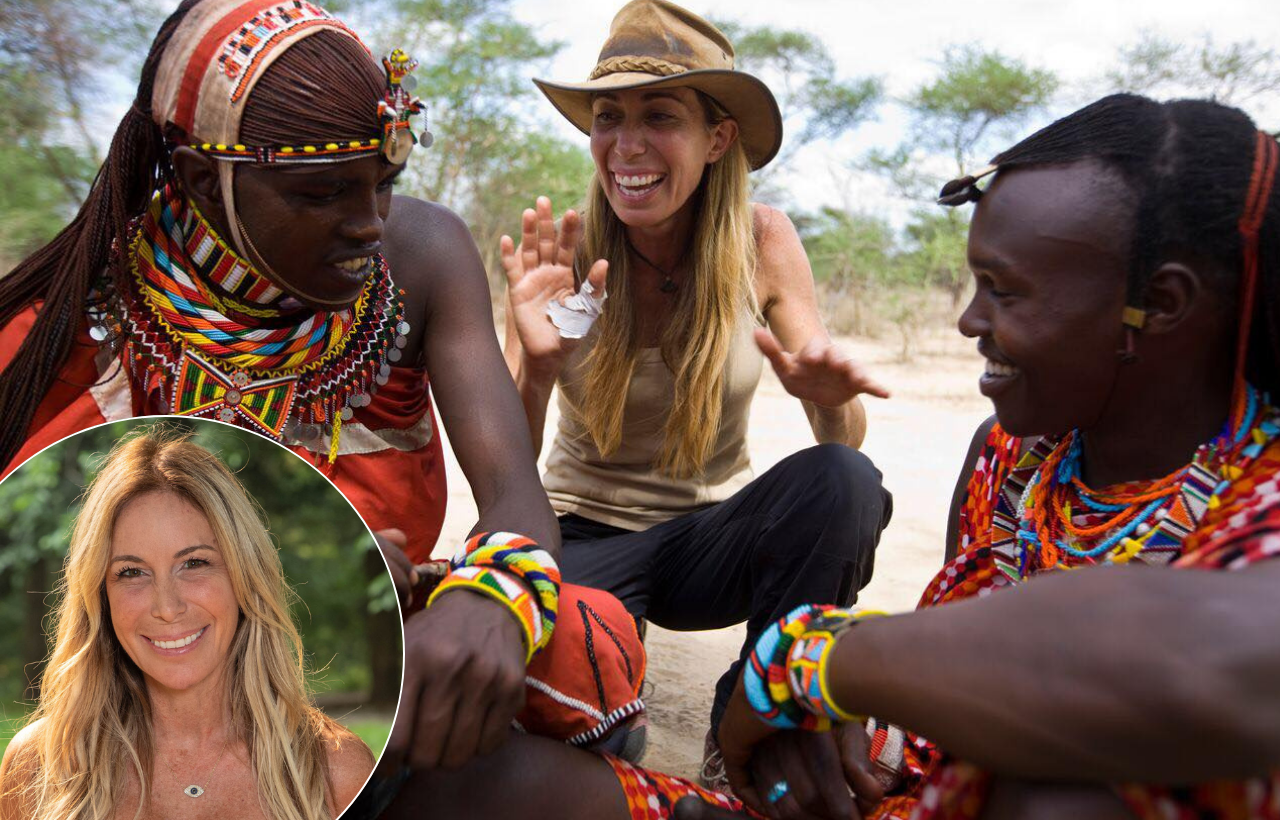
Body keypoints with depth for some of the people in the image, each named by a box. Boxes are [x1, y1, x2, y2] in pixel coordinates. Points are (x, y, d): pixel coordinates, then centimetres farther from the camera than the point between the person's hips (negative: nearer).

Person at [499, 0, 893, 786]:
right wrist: (536, 370, -35)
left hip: (712, 533, 2)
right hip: (588, 536, -1)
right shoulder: (564, 254, -13)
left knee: (841, 481, -30)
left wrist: (831, 398, -32)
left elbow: (847, 439, -7)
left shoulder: (762, 243, -11)